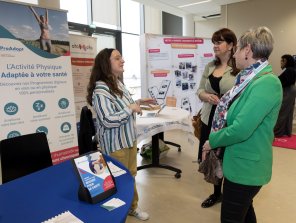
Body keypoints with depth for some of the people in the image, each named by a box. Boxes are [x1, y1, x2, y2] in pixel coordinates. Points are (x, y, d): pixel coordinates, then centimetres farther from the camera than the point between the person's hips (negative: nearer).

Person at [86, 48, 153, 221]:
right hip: (115, 144, -8)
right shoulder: (101, 90, -24)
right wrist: (131, 108, -23)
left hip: (129, 138, 9)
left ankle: (132, 207, 43)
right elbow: (109, 120, -33)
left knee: (131, 174, 21)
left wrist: (138, 102, 5)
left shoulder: (118, 83, 5)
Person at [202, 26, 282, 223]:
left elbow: (240, 129, -29)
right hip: (242, 162, 9)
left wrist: (212, 141, -13)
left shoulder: (266, 83, -25)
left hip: (245, 167, -9)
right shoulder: (252, 79, 6)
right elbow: (230, 117, 13)